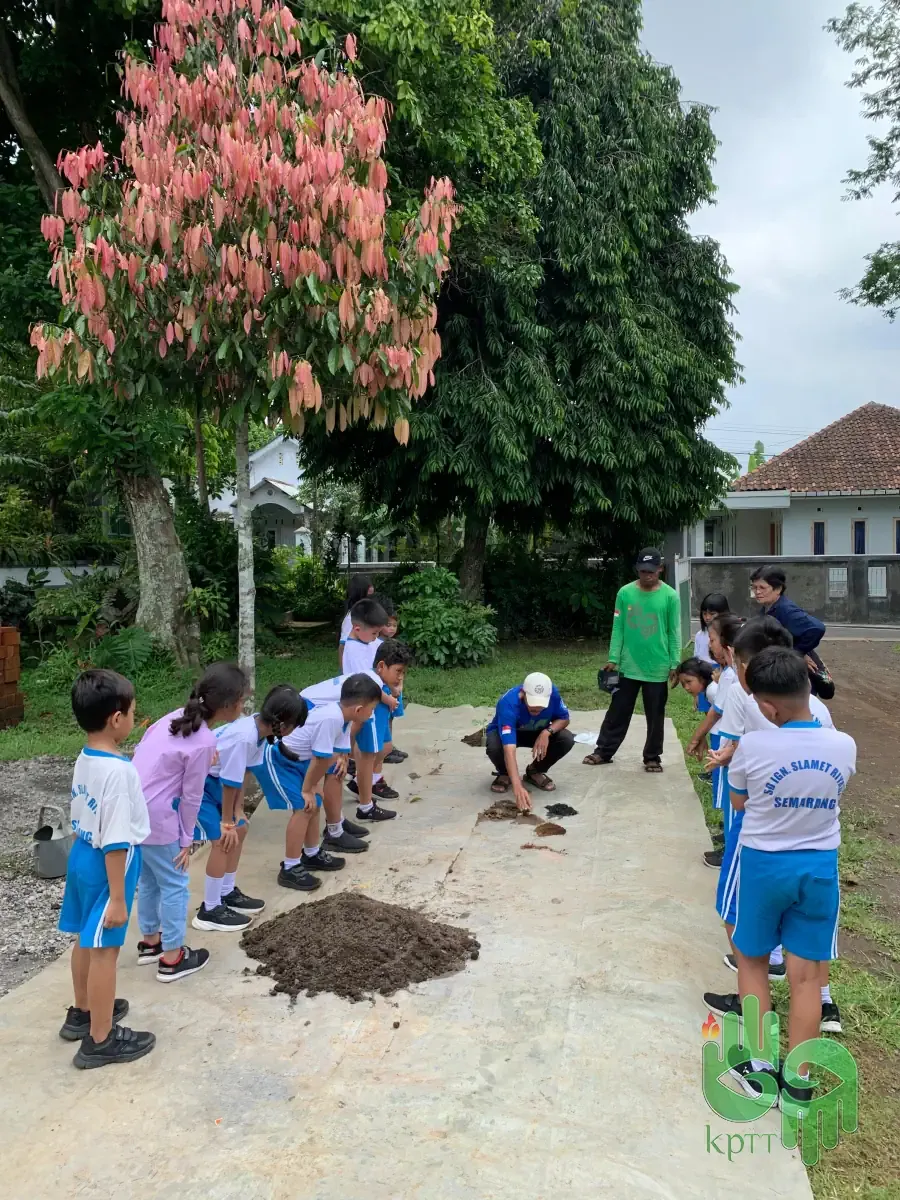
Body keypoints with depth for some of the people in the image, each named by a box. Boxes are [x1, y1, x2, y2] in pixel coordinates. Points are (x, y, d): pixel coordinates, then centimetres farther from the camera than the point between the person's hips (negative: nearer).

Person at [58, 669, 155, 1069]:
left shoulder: (84, 761, 1)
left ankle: (82, 1012, 42)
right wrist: (117, 897, -20)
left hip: (82, 856, 9)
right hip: (106, 866, -9)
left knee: (87, 940, 23)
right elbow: (115, 842, -26)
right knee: (104, 949, 4)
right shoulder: (118, 771, -28)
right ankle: (101, 1040, 18)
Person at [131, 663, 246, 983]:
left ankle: (150, 942, 40)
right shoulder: (203, 742, -19)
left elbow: (142, 751, 11)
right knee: (175, 886, 9)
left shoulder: (177, 717, 3)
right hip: (154, 818, -8)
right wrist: (187, 839, 0)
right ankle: (171, 959, 20)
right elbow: (190, 796, -11)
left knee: (150, 880, 24)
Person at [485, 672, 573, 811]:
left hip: (539, 733, 3)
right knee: (494, 746, -38)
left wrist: (547, 732, -34)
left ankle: (535, 771, 3)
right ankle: (504, 774, -1)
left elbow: (564, 719, -11)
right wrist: (518, 787, -59)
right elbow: (509, 750, -49)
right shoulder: (508, 704, -41)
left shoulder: (552, 693, -30)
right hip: (506, 733, -3)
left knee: (567, 739, -25)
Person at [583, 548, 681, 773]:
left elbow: (674, 633, -2)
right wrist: (613, 659, -2)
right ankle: (604, 752, 21)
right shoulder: (625, 593, -2)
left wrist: (675, 664, -5)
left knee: (655, 716, 9)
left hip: (658, 668, -1)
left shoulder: (670, 596, -6)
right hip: (628, 666, 1)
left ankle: (652, 757, 23)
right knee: (618, 711, 10)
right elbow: (618, 628, 1)